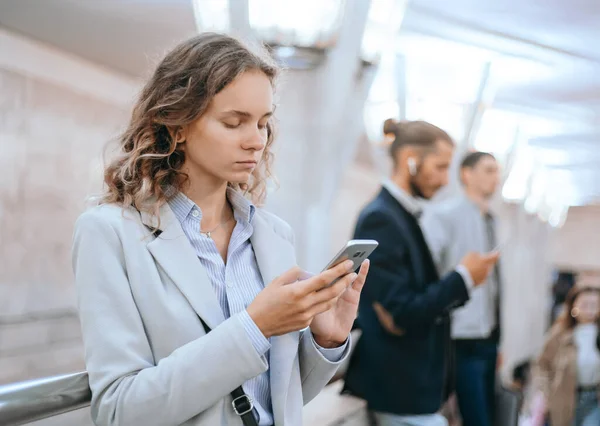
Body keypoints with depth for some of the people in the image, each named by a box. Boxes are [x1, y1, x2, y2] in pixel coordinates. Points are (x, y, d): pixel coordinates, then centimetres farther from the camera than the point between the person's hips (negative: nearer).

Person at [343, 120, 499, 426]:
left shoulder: (402, 215, 10)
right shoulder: (379, 219, -19)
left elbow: (419, 300, 10)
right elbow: (397, 317, -22)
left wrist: (463, 282, -8)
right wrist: (463, 278, -14)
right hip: (402, 391, -9)